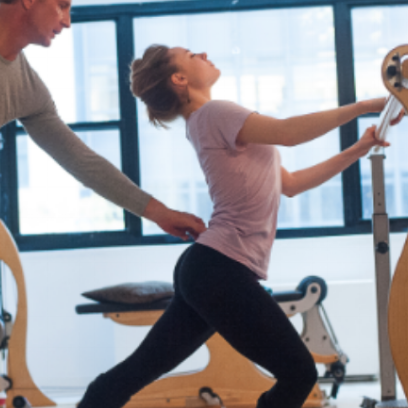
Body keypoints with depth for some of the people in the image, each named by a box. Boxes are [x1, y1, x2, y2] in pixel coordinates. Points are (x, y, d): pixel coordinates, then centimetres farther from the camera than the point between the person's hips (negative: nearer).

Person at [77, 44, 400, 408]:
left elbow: (290, 183, 22)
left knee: (139, 371, 10)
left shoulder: (213, 121, 21)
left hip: (205, 269, 10)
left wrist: (358, 150, 17)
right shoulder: (214, 113, -8)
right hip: (221, 272, -10)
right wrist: (361, 106, -16)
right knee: (298, 374, -1)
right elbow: (287, 133, -25)